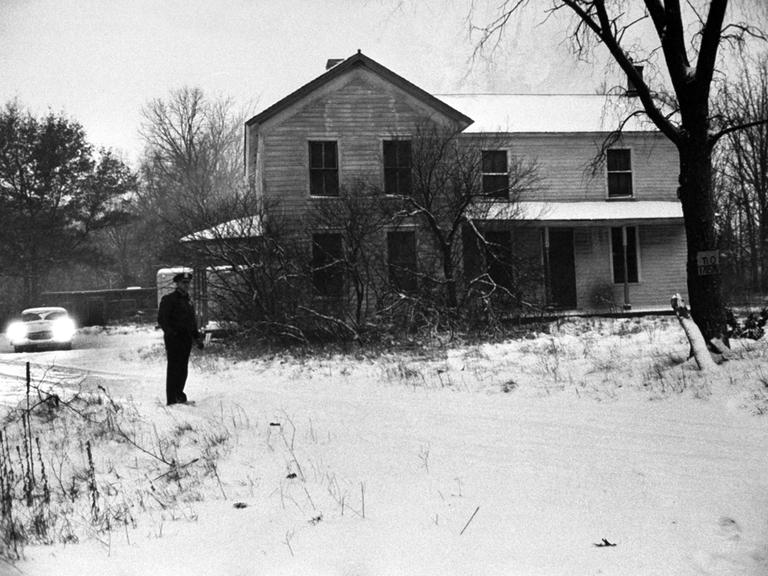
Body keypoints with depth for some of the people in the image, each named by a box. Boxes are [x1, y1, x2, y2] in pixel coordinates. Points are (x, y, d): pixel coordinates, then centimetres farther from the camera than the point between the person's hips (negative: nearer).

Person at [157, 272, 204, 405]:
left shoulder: (187, 301, 20)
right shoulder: (168, 299, -4)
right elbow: (161, 319, -12)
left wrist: (197, 337, 18)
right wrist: (169, 331, -26)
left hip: (186, 339, 7)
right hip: (174, 339, -7)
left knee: (183, 370, 10)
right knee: (174, 368, -7)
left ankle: (179, 395, 20)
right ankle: (172, 399, -4)